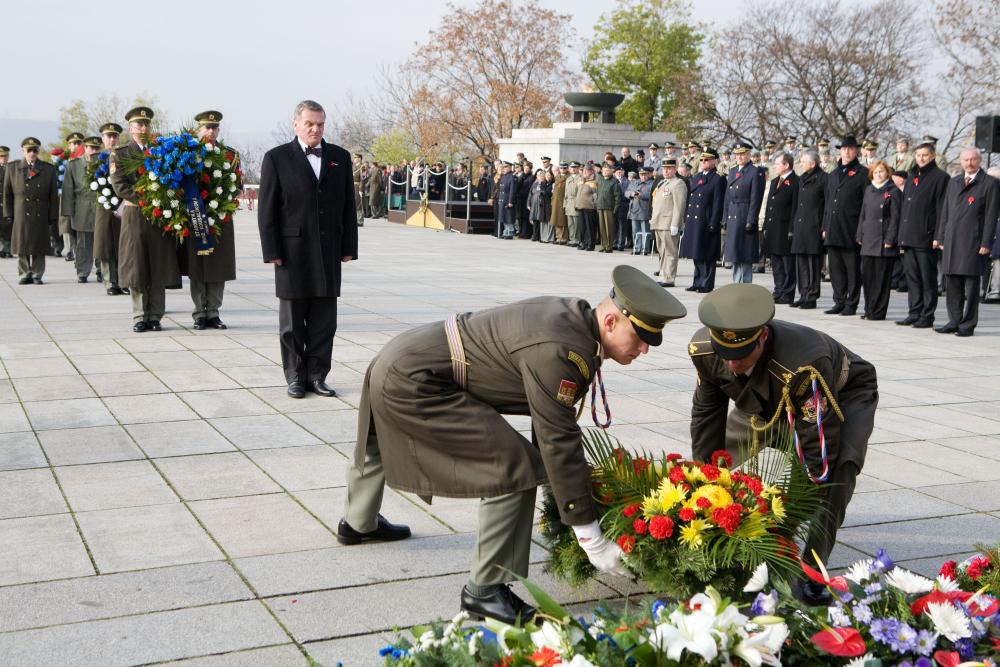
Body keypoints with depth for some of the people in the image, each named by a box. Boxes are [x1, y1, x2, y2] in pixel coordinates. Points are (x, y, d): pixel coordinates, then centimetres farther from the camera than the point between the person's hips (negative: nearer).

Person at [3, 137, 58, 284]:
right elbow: (7, 193, 8)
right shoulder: (12, 168, 8)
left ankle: (37, 275, 11)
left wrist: (53, 218, 0)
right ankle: (24, 275, 13)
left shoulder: (49, 169, 7)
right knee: (22, 247, 4)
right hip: (21, 216, 0)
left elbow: (54, 196, 5)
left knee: (39, 248, 2)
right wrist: (9, 215, 1)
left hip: (41, 216, 0)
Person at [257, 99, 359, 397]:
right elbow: (267, 209, -2)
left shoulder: (340, 157, 9)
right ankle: (295, 376, 14)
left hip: (329, 251, 3)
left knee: (324, 320, 5)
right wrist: (272, 251, -8)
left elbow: (348, 205, 10)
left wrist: (348, 247, 5)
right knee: (292, 321, 5)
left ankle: (317, 375, 12)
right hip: (293, 251, -3)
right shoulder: (276, 158, 0)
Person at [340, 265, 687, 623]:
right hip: (413, 383, -11)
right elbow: (560, 443, -28)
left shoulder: (573, 315, 0)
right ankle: (484, 590, -5)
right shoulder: (559, 351, -29)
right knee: (515, 469, -16)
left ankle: (358, 523, 66)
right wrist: (593, 542, -23)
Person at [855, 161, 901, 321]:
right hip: (868, 239, 6)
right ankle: (869, 309, 16)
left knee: (881, 277, -2)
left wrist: (890, 240, -13)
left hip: (883, 241, -6)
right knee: (866, 274, 6)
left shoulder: (893, 191, -3)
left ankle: (877, 312, 3)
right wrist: (860, 236, 12)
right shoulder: (868, 190, 15)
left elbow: (895, 217, -7)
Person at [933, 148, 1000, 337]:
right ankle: (954, 322, 17)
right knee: (952, 284, 8)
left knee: (971, 284, -2)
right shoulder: (954, 182, 17)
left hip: (974, 242, -6)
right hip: (952, 241, 6)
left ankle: (967, 325, 4)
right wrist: (940, 237, 13)